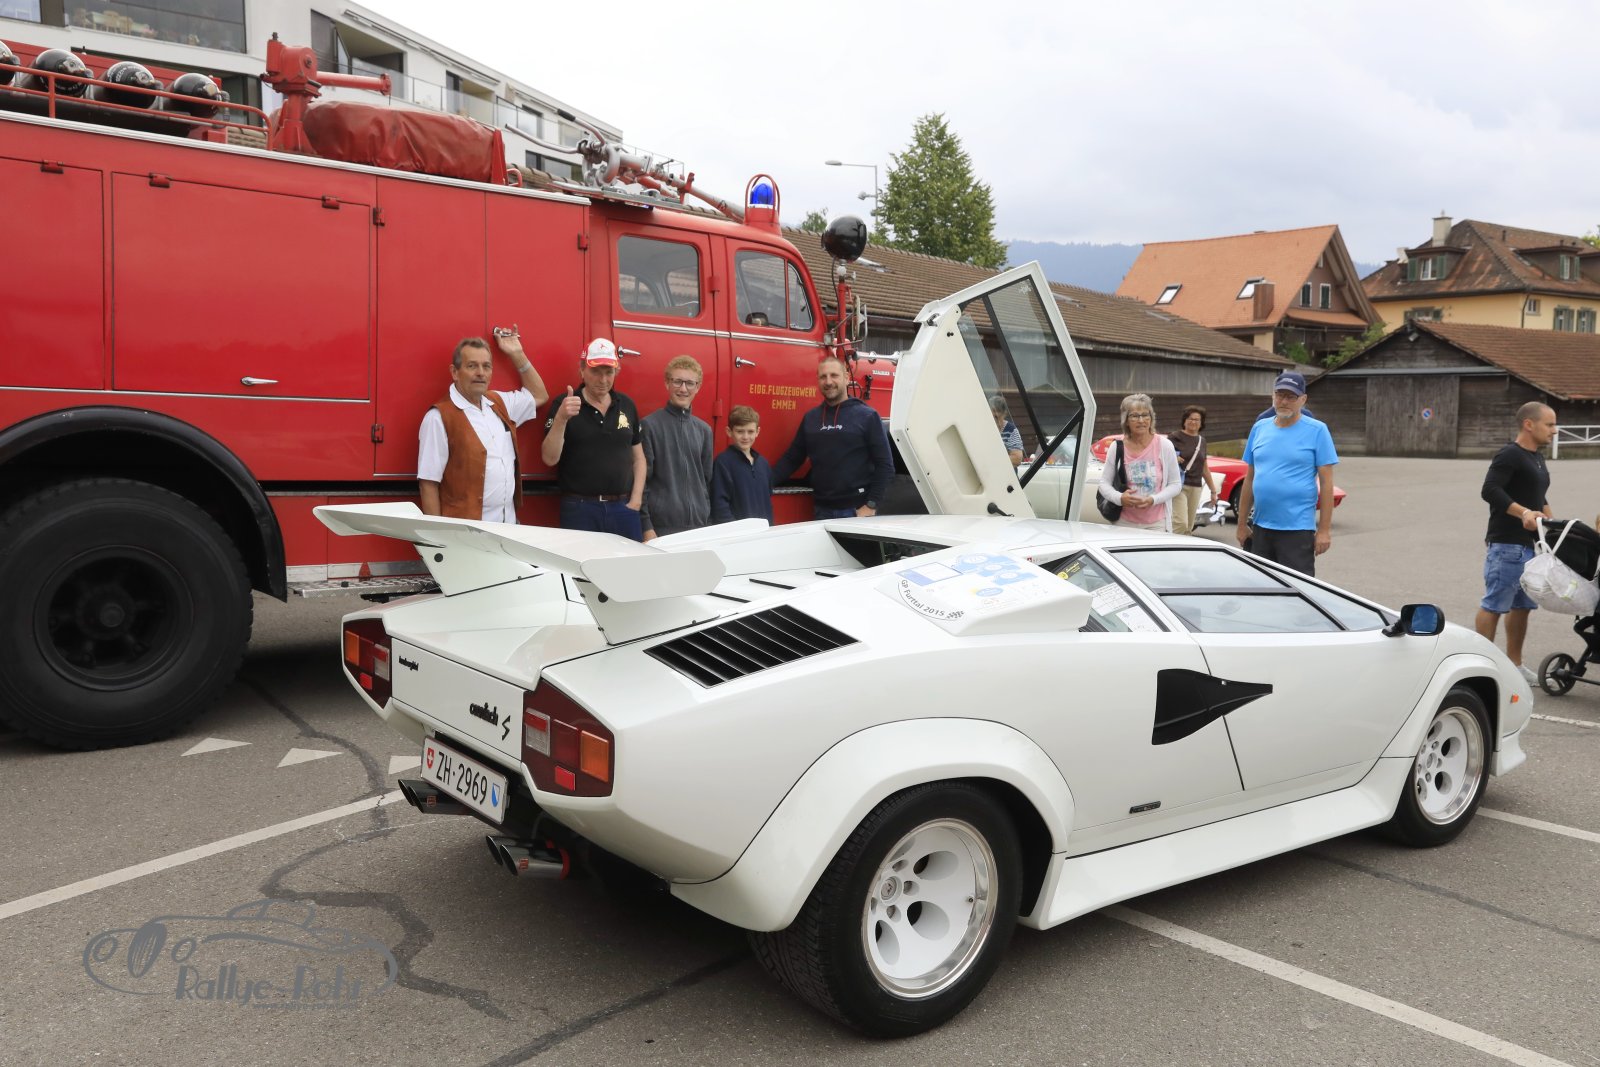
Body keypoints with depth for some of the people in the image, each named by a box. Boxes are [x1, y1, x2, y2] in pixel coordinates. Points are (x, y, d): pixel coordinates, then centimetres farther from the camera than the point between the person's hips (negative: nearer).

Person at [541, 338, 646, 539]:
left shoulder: (627, 405, 9)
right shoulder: (564, 405, -2)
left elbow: (638, 458, 14)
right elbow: (550, 458, -9)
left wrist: (636, 501, 3)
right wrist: (561, 418, -22)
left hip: (623, 507, 3)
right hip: (579, 509, -3)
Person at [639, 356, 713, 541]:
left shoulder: (704, 430, 11)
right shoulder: (650, 425, -4)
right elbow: (641, 480, -6)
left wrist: (707, 522, 11)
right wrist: (646, 527, -11)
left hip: (698, 528, 5)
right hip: (660, 527, -5)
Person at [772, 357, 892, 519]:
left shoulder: (867, 417, -2)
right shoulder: (810, 418, 10)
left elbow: (885, 465, -5)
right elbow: (791, 459, 13)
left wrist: (871, 506, -12)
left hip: (857, 510, -4)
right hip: (821, 510, 4)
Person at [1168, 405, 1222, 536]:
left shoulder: (1201, 441, 16)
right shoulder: (1175, 437, -1)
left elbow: (1205, 469, 22)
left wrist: (1213, 490, 22)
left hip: (1195, 488, 6)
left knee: (1189, 527, 4)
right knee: (1180, 523, -20)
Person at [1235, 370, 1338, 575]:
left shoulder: (1317, 431, -4)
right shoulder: (1259, 428, 9)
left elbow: (1326, 483, -7)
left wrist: (1324, 529, -11)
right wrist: (1242, 524, 11)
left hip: (1297, 530, -5)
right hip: (1260, 528, 5)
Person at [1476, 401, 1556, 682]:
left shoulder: (1537, 458, 19)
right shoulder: (1509, 455, -11)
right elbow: (1490, 490, -23)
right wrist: (1523, 512, -31)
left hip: (1530, 545, 10)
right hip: (1507, 545, -10)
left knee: (1522, 606, 13)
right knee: (1494, 605, -6)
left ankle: (1514, 664, 22)